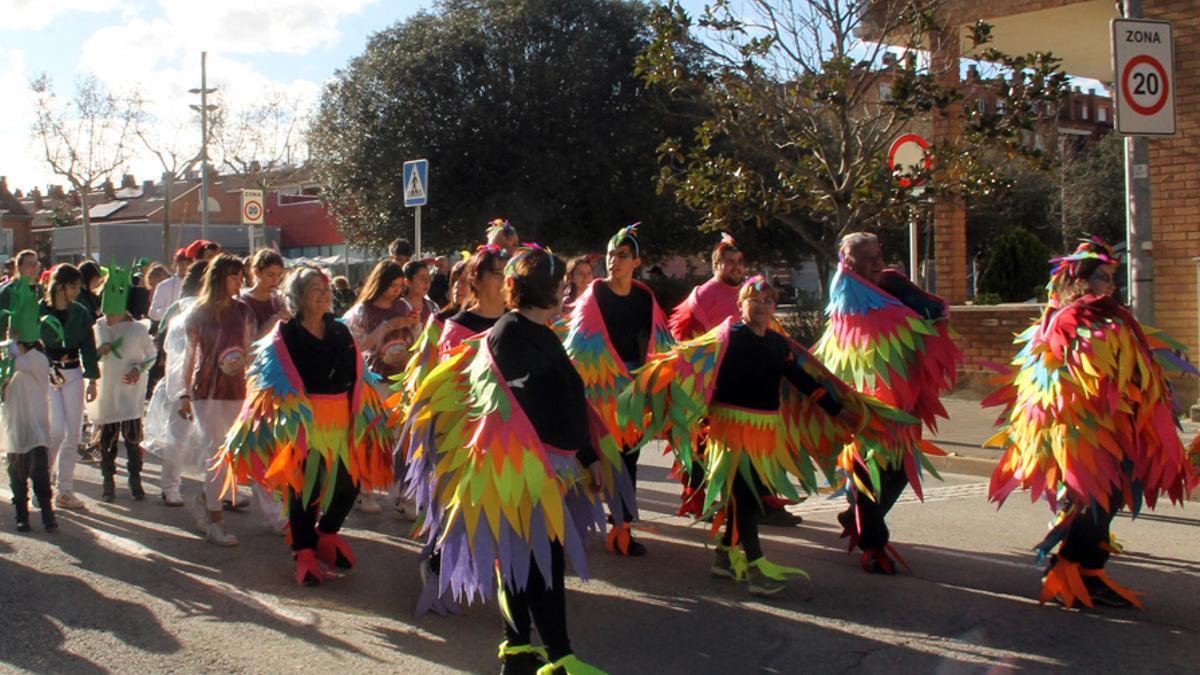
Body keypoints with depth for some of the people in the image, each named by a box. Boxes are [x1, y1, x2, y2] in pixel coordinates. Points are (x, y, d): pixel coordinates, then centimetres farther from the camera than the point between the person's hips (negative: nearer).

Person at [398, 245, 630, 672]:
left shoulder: (541, 334, 14)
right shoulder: (509, 334, -13)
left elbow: (568, 403, 18)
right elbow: (510, 406, -21)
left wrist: (590, 456, 19)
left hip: (553, 464, 9)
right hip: (525, 467, -9)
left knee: (524, 556, 15)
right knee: (542, 557, -5)